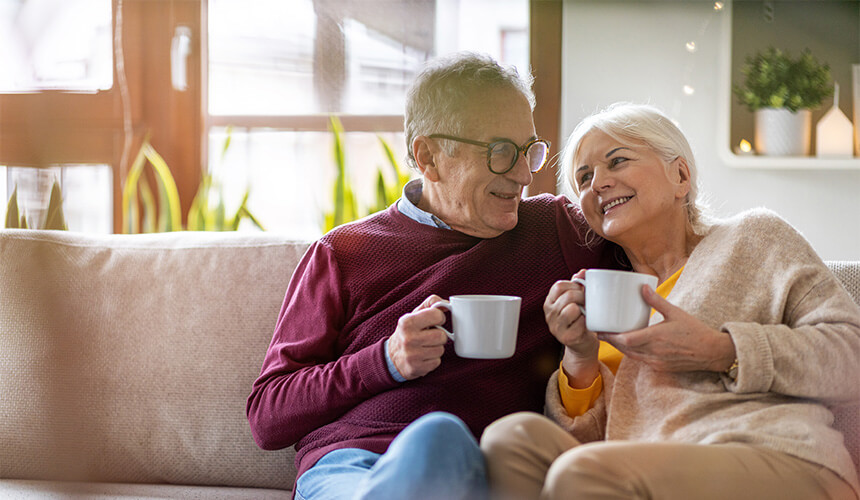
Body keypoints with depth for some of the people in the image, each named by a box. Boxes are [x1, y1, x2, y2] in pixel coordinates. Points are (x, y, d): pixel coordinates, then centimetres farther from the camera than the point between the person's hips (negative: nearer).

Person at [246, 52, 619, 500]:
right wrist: (387, 362, -5)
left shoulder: (560, 230, 22)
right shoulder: (342, 254, 16)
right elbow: (266, 417, 11)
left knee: (439, 436, -38)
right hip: (346, 464, 0)